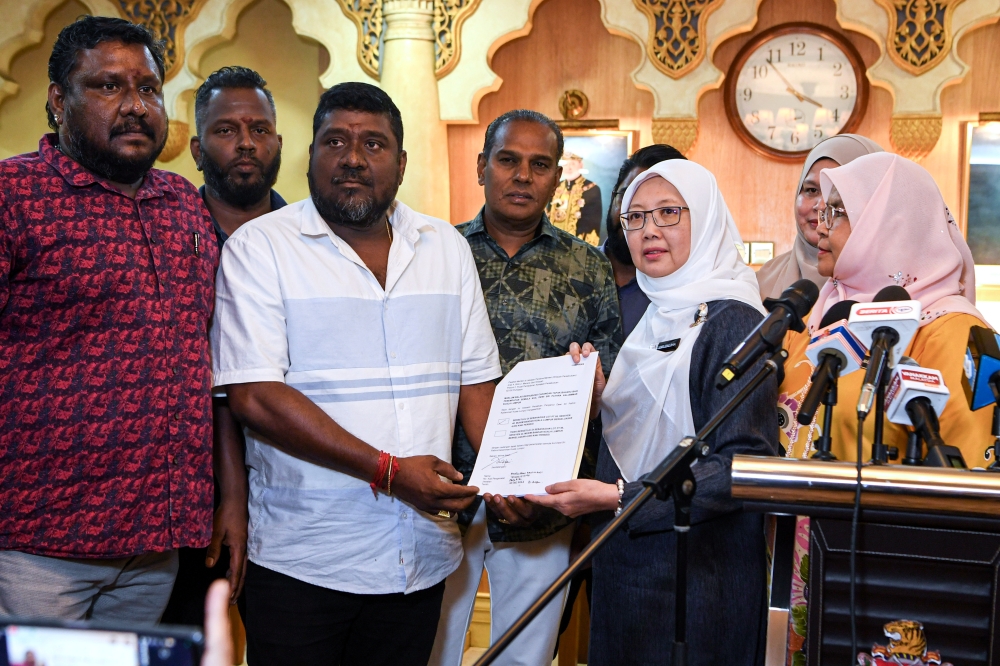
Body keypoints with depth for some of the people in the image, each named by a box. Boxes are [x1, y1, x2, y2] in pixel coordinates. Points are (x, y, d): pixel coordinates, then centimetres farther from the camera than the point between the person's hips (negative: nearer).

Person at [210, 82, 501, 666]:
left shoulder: (446, 246, 9)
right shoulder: (259, 246, -6)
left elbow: (476, 377, 10)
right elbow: (255, 397, -15)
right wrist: (387, 470, -19)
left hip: (421, 557, 4)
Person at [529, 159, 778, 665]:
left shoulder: (732, 321, -15)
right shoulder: (656, 316, 11)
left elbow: (746, 464, -21)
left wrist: (621, 498, -25)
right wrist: (596, 398, -5)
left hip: (698, 571, -8)